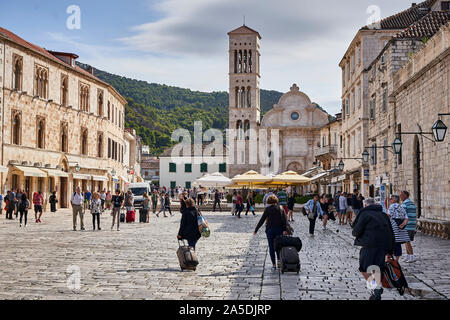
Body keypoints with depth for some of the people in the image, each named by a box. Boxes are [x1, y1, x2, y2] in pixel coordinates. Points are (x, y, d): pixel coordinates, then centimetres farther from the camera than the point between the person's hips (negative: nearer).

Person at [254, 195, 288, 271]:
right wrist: (285, 230, -11)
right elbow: (284, 219, -8)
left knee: (271, 247, 4)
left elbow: (262, 220, -7)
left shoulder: (268, 209, -6)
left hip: (270, 230, -2)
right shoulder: (280, 208, 1)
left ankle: (274, 265, 2)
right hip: (279, 229, 2)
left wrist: (256, 230, -2)